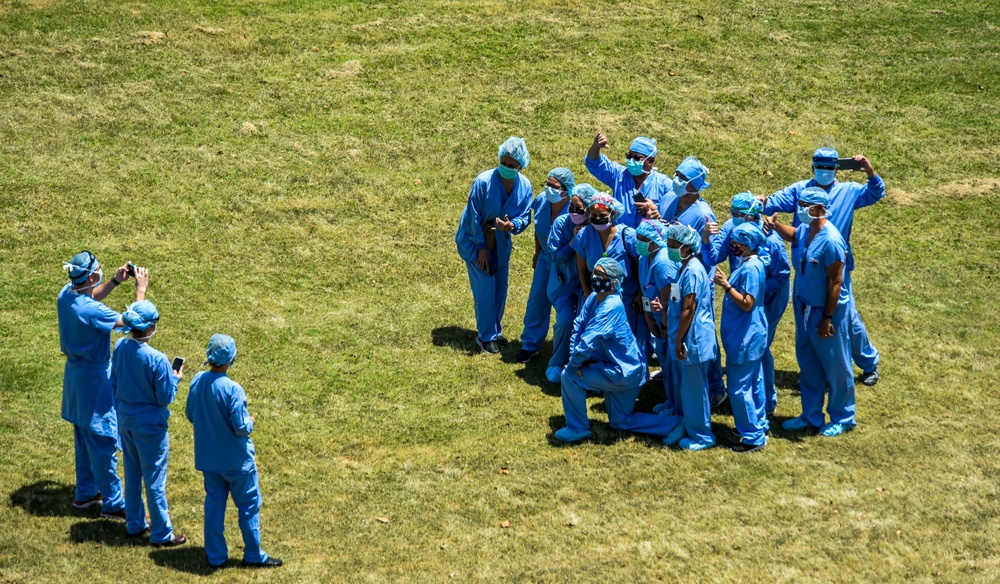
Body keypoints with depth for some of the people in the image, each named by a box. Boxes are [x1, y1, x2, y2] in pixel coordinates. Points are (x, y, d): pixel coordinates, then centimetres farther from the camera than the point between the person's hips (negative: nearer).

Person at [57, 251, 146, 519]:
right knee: (103, 441, 2)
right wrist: (140, 289, -16)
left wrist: (116, 281, 5)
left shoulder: (66, 294, -5)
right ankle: (113, 504, 12)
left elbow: (92, 296, 18)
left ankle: (85, 492, 34)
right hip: (94, 377, -9)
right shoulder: (90, 311, -31)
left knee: (84, 436, 21)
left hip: (75, 370, 9)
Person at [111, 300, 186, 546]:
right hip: (149, 425, -6)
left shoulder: (120, 347, -8)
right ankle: (161, 534, 17)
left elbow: (114, 384, 6)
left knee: (132, 473, 21)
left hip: (125, 421, 6)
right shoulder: (157, 360, -27)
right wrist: (175, 378, -1)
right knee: (155, 479, 6)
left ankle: (134, 525, 34)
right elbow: (165, 397, -18)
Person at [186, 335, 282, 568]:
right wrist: (251, 422, -2)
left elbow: (190, 414, 5)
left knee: (214, 504, 16)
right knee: (249, 506, 11)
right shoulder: (232, 389, -27)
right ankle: (253, 556, 21)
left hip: (207, 457, 6)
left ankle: (215, 556, 23)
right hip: (236, 460, -6)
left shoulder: (198, 381, -8)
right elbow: (241, 428, -23)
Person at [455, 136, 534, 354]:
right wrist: (481, 248, -16)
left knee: (500, 287, 13)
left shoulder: (525, 185, -12)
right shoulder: (483, 182, -26)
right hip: (474, 238, -5)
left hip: (501, 241, 5)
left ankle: (495, 330, 33)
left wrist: (512, 225, -30)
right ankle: (486, 336, 8)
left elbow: (525, 216, -6)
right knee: (485, 288, -6)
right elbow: (474, 217, -19)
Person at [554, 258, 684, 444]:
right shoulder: (594, 298, 0)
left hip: (621, 372, -10)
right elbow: (578, 326, 0)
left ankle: (577, 428, 2)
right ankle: (672, 424, 16)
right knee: (621, 422, 18)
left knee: (570, 376, -12)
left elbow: (588, 341, -32)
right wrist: (574, 357, -12)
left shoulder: (611, 306, -27)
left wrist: (573, 365, -20)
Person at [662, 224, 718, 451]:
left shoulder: (693, 271, -21)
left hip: (694, 339, -10)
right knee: (685, 387, 19)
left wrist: (678, 340, -18)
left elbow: (688, 310, -22)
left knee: (694, 389, 1)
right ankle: (687, 429, 32)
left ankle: (701, 436, 11)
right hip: (685, 338, 10)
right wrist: (673, 335, 17)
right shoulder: (683, 268, 9)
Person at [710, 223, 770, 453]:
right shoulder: (752, 263, 7)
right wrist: (727, 283, 6)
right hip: (750, 335, 10)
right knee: (754, 383, 20)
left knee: (739, 387, -3)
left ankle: (754, 438, 4)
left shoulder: (750, 268, -24)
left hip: (745, 337, -10)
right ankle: (759, 427, 32)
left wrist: (726, 286, -25)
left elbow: (747, 303, -25)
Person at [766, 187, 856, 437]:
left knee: (836, 367, 8)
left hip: (827, 311, -8)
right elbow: (793, 235, 26)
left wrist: (828, 318, -21)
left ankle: (843, 418, 24)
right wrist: (775, 225, 5)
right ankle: (812, 416, 31)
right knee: (808, 363, 18)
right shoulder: (805, 230, -2)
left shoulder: (830, 241, -26)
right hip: (805, 308, 8)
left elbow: (836, 282, -23)